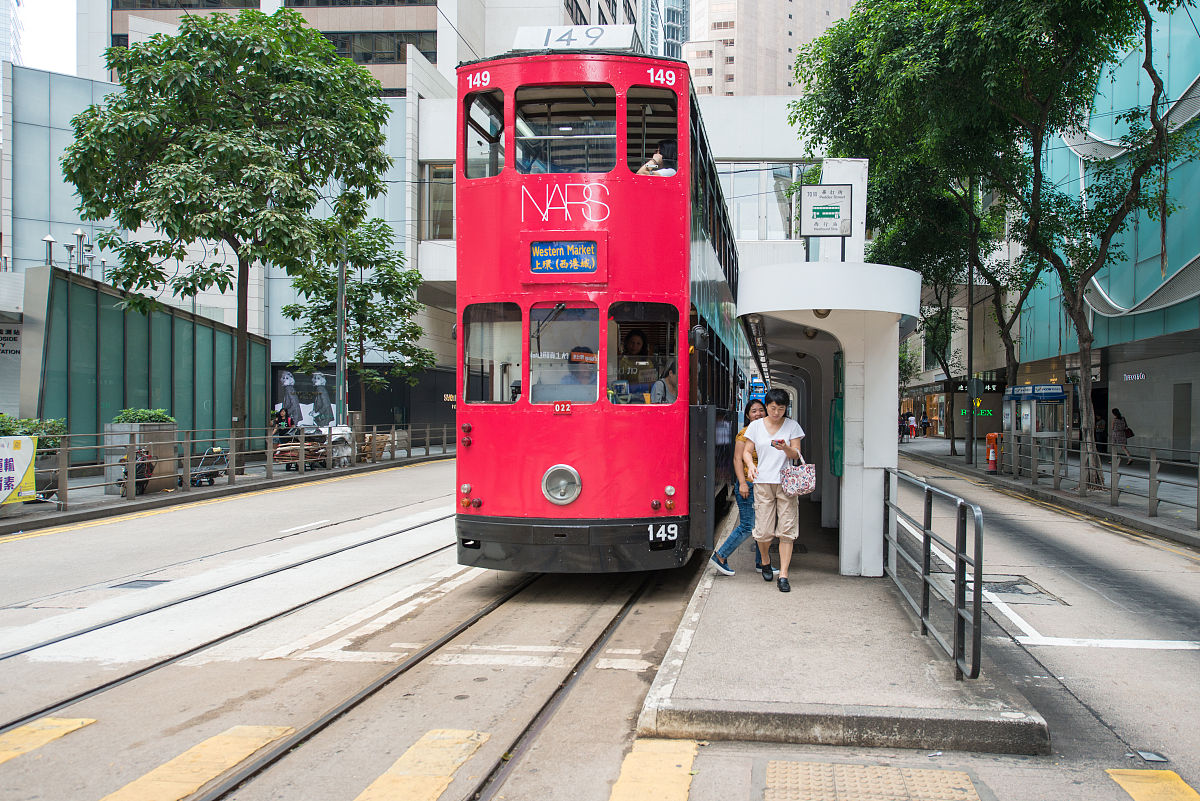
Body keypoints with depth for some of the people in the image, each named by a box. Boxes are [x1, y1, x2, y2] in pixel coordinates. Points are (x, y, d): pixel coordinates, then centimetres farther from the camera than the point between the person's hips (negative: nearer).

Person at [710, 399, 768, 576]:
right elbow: (737, 459, -12)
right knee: (747, 526, -7)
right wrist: (742, 483, -20)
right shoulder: (745, 433, -8)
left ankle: (760, 562, 19)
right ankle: (720, 556, 3)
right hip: (749, 486, -7)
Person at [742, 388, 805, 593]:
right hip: (762, 482, 0)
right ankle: (765, 561, 28)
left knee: (787, 530, -5)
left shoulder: (792, 426, 7)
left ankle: (783, 575, -1)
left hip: (786, 482, 0)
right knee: (763, 530, -2)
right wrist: (750, 465, -10)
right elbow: (747, 451, 10)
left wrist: (786, 448, -18)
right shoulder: (755, 426, 8)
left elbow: (796, 455, 3)